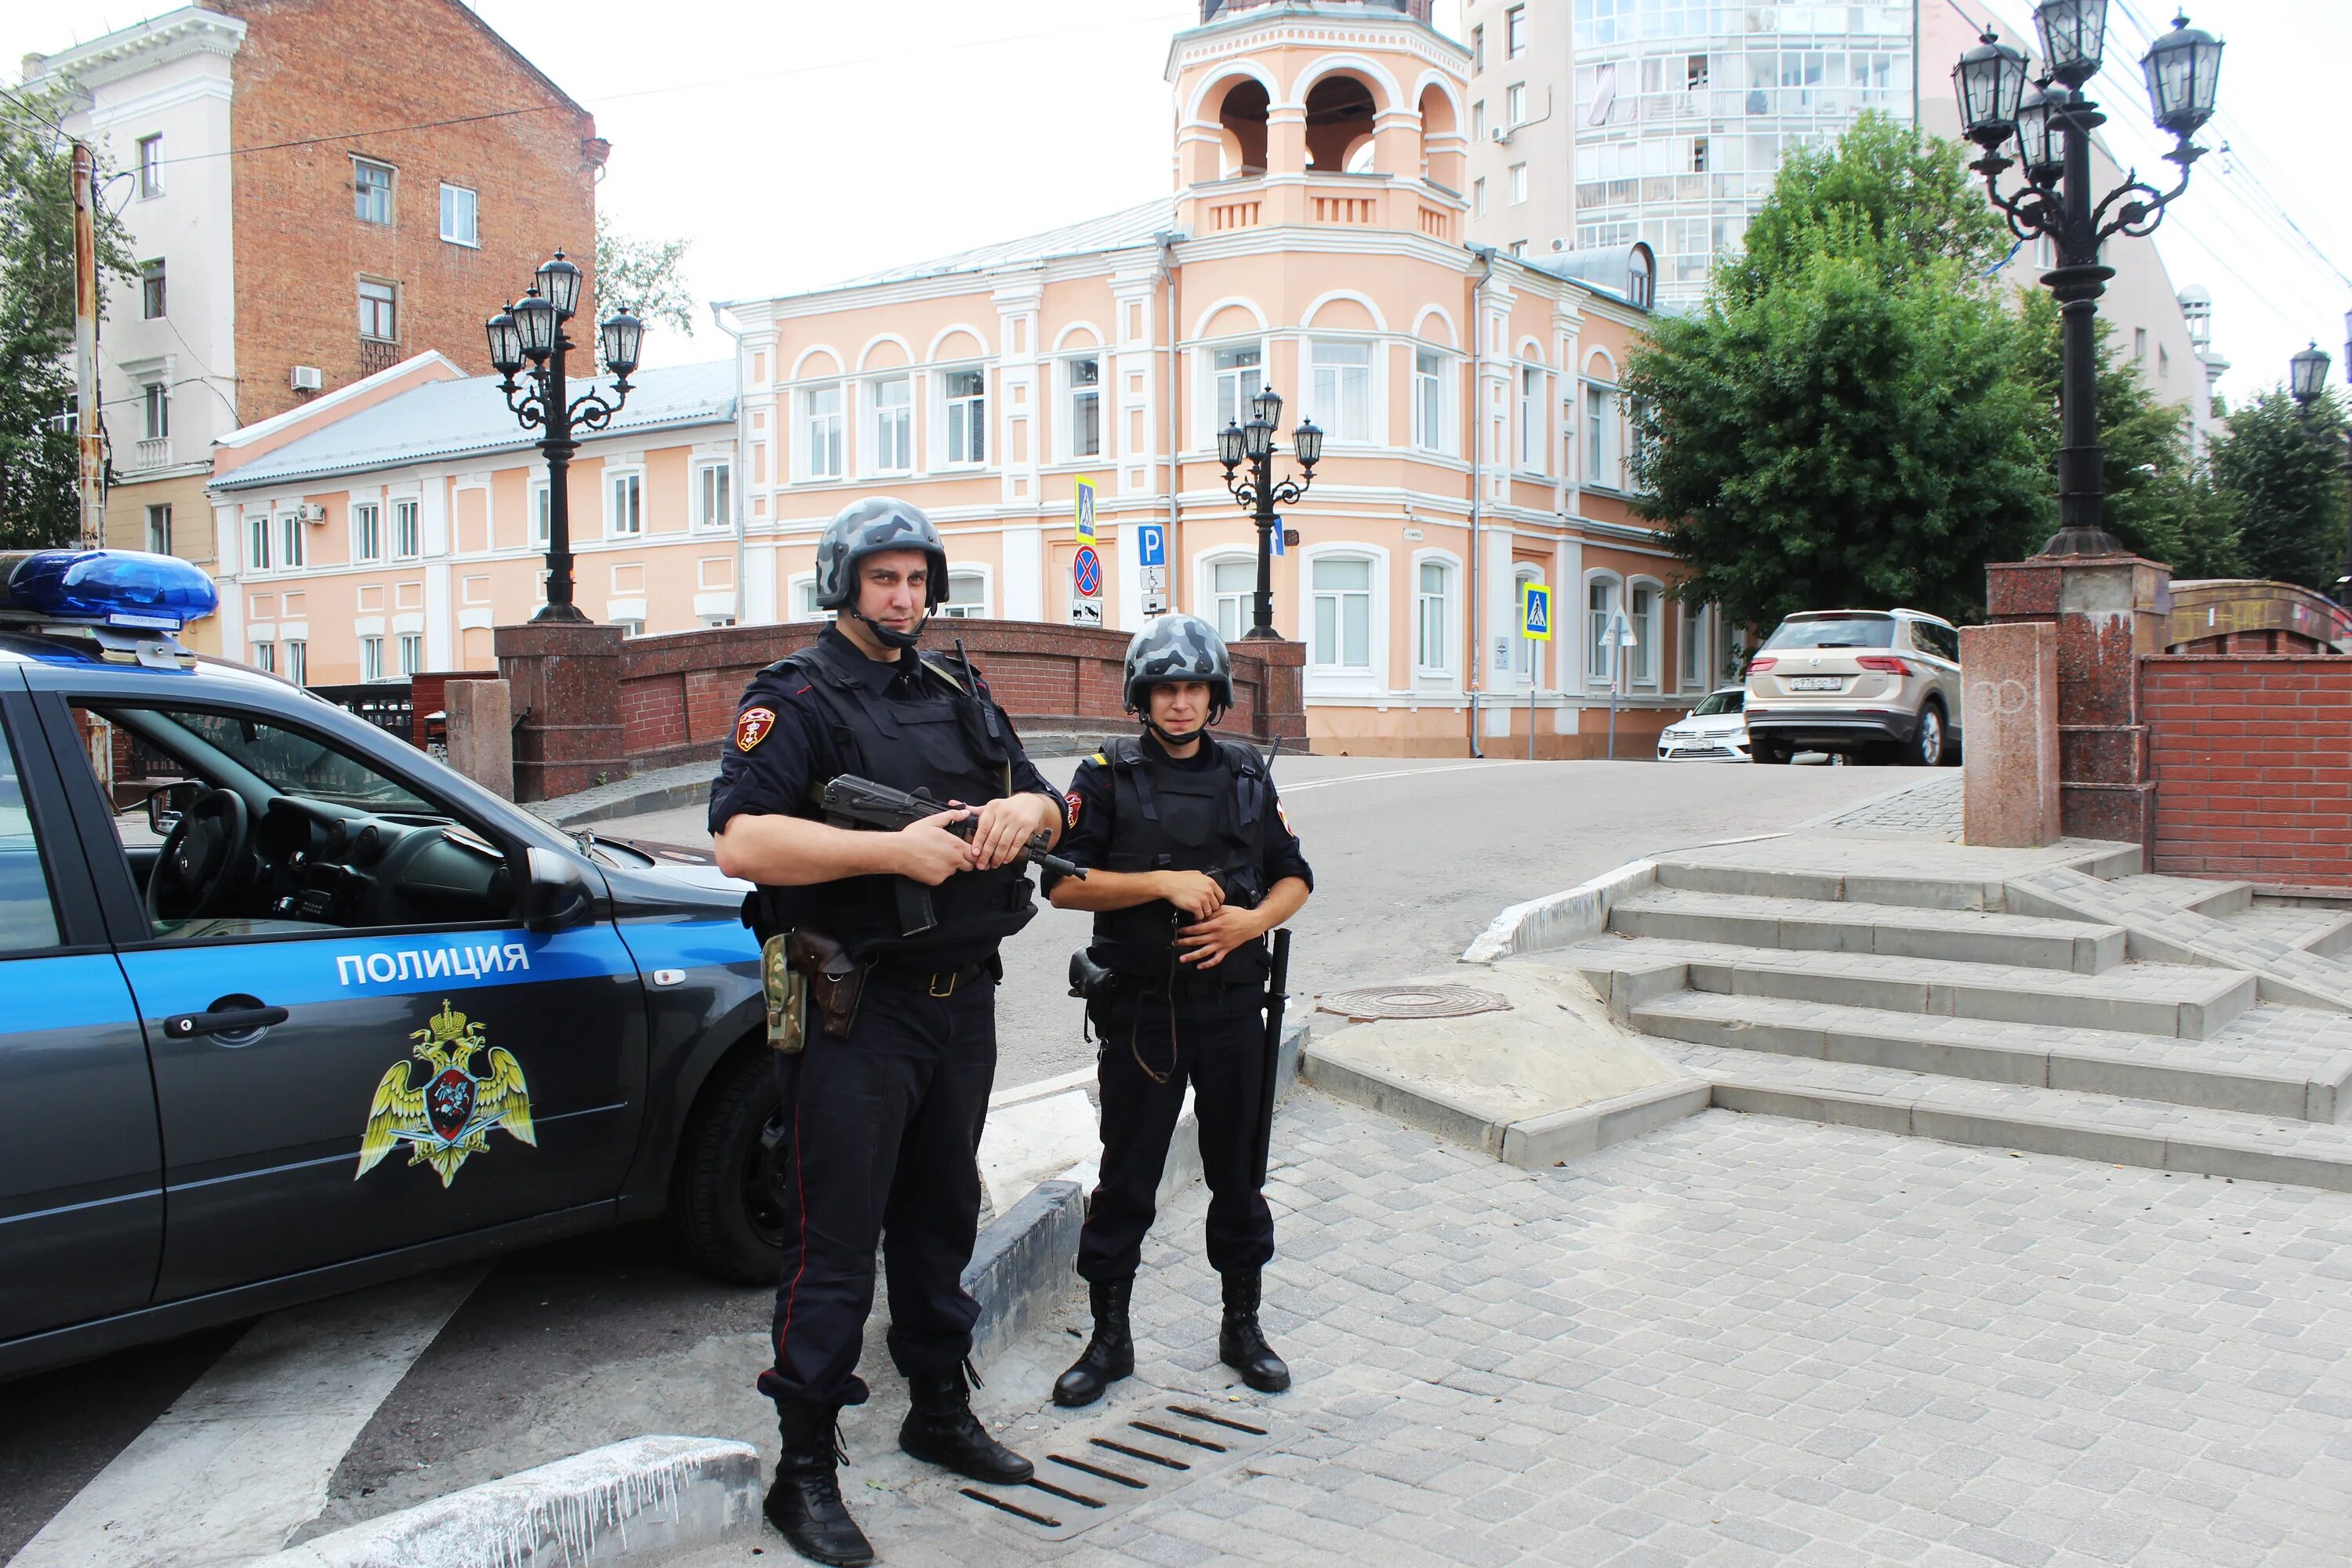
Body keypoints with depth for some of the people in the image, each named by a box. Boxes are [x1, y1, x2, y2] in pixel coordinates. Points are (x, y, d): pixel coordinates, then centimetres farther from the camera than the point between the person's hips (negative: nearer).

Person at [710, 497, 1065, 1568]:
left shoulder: (960, 695, 14)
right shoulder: (796, 698, -8)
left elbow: (1047, 805, 16)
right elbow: (741, 842, -21)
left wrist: (1023, 810, -9)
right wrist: (895, 849, -26)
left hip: (962, 999, 7)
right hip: (854, 1009, -7)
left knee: (941, 1218, 19)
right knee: (834, 1241, -1)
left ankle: (941, 1411, 36)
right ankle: (804, 1473, 10)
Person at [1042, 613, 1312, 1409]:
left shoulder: (1247, 774, 8)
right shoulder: (1108, 776, -2)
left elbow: (1294, 877, 11)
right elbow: (1065, 882, -8)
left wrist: (1252, 920, -9)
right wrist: (1164, 882, -17)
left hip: (1233, 1006, 3)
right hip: (1141, 1009, -3)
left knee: (1239, 1172, 12)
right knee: (1126, 1178, 5)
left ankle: (1242, 1327, 28)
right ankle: (1109, 1338, 19)